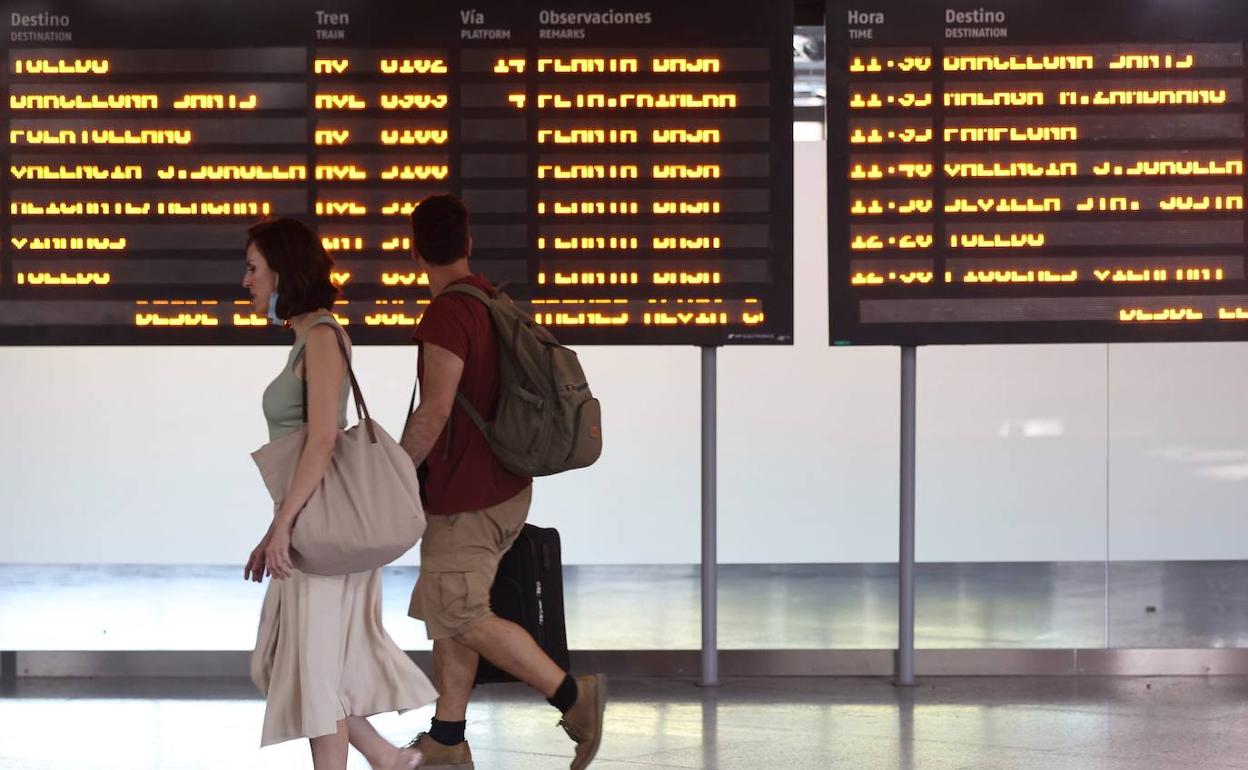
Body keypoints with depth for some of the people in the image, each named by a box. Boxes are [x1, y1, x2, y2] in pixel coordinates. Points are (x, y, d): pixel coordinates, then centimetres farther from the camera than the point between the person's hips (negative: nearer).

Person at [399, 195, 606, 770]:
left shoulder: (446, 316, -18)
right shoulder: (495, 302, 10)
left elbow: (435, 410, -25)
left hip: (467, 498, -9)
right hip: (505, 485, 9)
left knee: (461, 618, -4)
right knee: (445, 610, 12)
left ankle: (573, 695, -4)